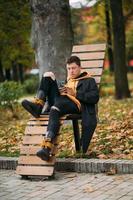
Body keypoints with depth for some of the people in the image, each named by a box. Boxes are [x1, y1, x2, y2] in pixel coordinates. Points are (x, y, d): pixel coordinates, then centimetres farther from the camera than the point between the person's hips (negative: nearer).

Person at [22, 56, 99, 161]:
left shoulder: (89, 80, 19)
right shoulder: (68, 81, 39)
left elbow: (95, 98, 2)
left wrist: (76, 93, -5)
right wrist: (60, 92, 9)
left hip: (75, 104, -7)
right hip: (59, 102, 7)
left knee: (55, 109, -40)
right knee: (48, 75, 4)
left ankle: (47, 148, -55)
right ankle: (38, 104, -19)